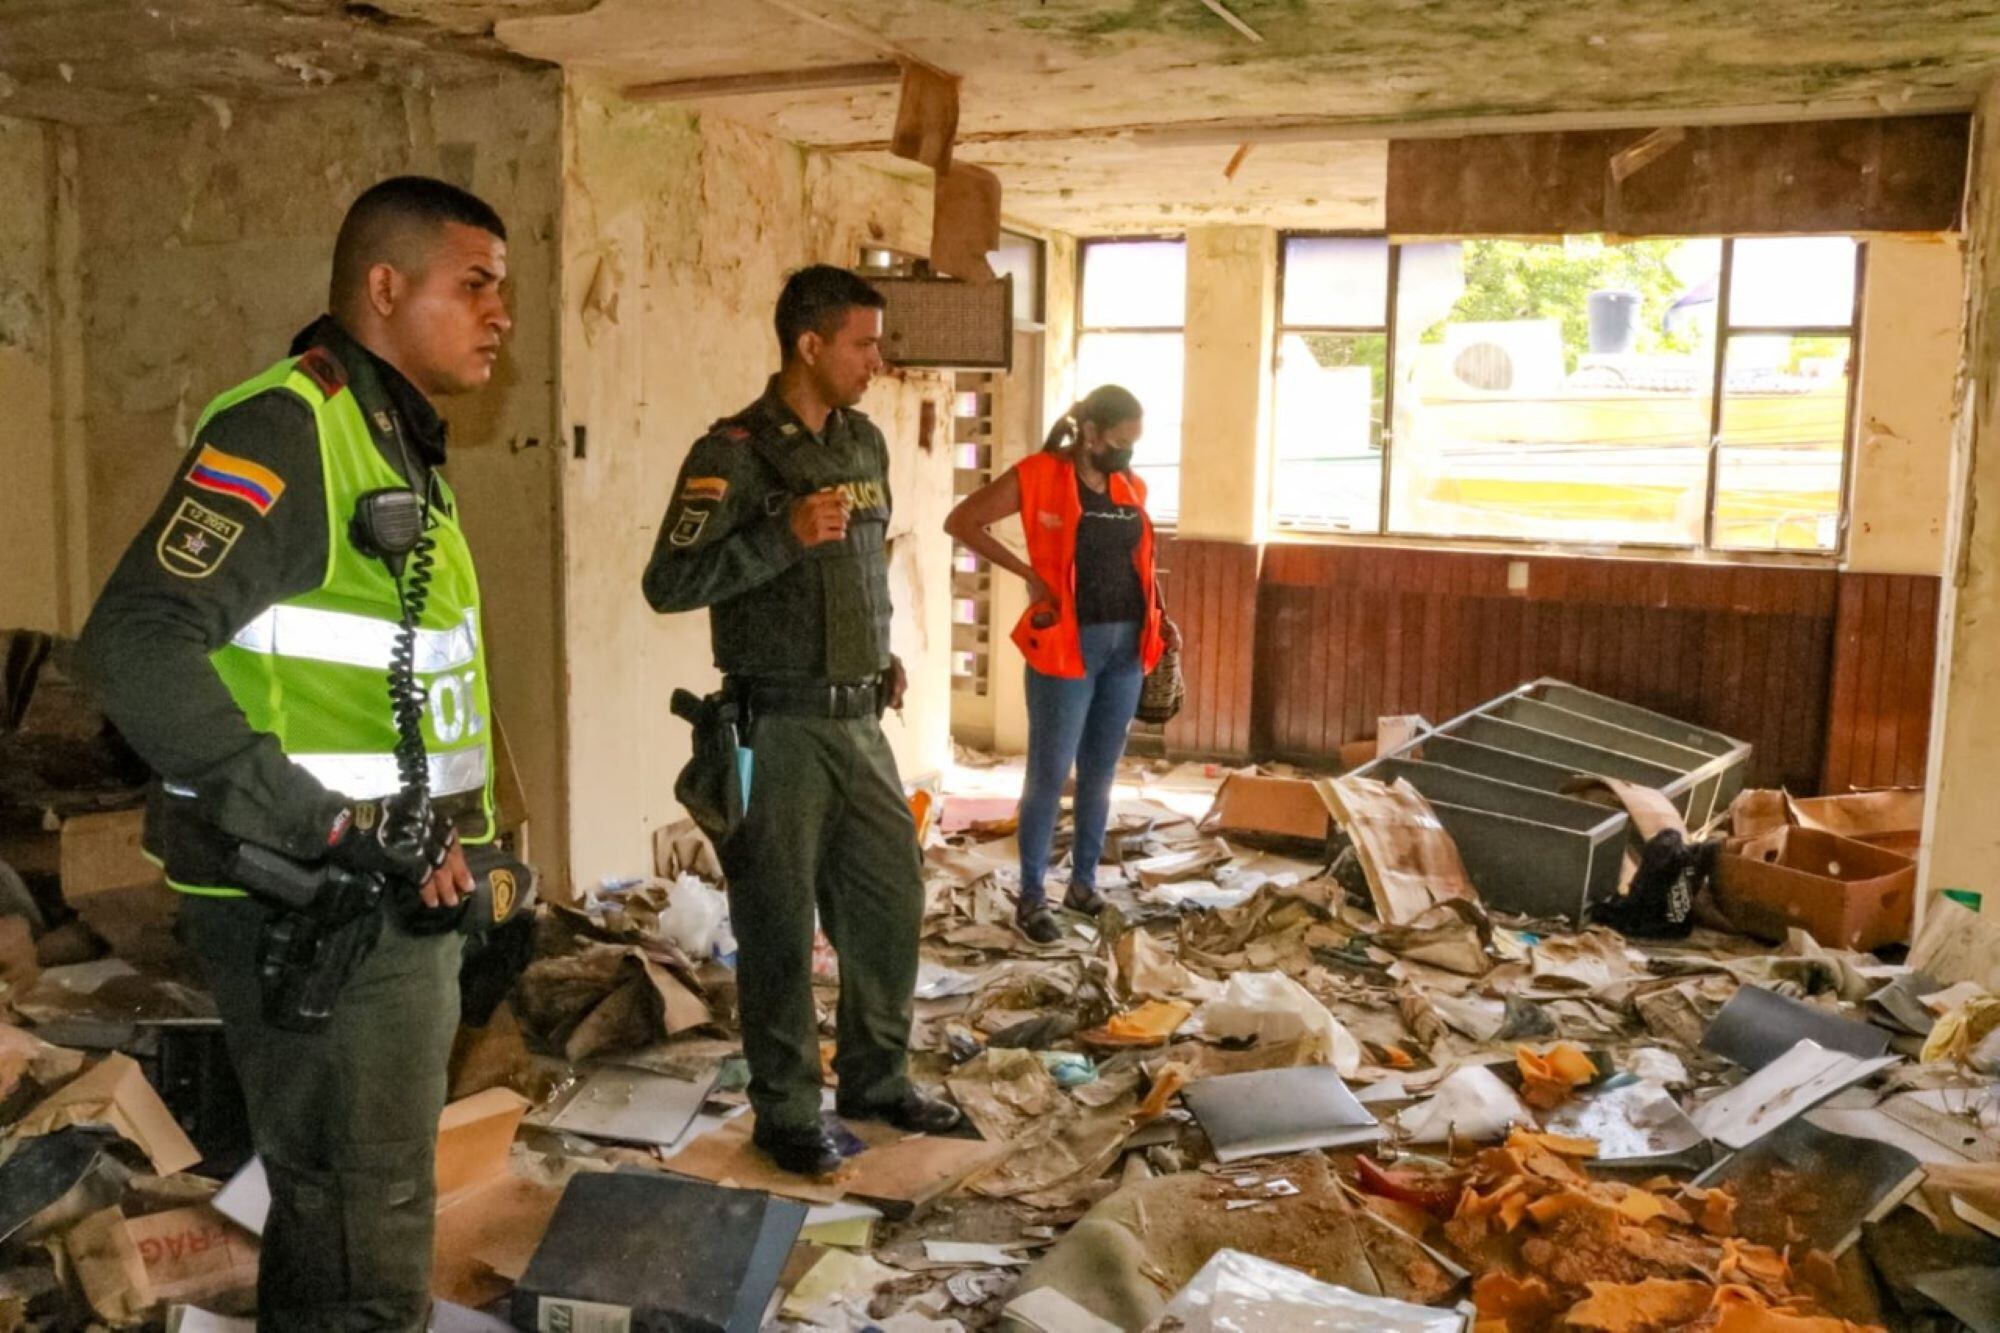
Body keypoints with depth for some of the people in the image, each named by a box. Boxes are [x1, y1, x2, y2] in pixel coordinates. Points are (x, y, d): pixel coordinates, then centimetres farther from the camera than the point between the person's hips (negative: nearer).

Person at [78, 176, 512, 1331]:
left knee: (354, 1209, 21)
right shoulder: (286, 429, -16)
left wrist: (429, 832, 12)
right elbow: (136, 645, -26)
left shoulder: (400, 445, 13)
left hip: (396, 894, 9)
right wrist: (326, 826, -26)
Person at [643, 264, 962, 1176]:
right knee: (780, 924, 3)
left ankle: (875, 1079, 31)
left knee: (891, 900, 13)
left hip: (859, 721, 7)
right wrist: (786, 535, -25)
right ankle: (786, 1114, 19)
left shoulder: (865, 443, 10)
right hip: (779, 727, -7)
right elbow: (669, 583, -19)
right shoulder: (733, 453, -12)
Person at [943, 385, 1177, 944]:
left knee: (1100, 774, 14)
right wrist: (1027, 573, -11)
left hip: (1127, 645, 6)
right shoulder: (1038, 476, -8)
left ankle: (1084, 882, 27)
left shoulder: (1132, 488, 11)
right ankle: (1031, 897, 10)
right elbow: (961, 521, -8)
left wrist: (1161, 619, 7)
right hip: (1068, 645, -6)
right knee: (1049, 775, -1)